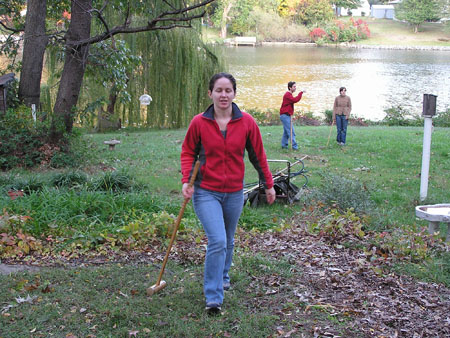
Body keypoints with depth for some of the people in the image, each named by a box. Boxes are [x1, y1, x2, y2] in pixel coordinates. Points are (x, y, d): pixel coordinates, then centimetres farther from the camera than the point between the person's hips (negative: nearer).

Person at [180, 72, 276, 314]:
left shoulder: (247, 122, -5)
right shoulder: (199, 122, -8)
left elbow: (258, 155, 5)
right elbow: (188, 152, 3)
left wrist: (268, 184, 11)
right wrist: (186, 179, -11)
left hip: (234, 192, 3)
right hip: (206, 192, -3)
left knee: (228, 241, 18)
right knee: (217, 241, -15)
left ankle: (222, 277, 46)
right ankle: (213, 298, -6)